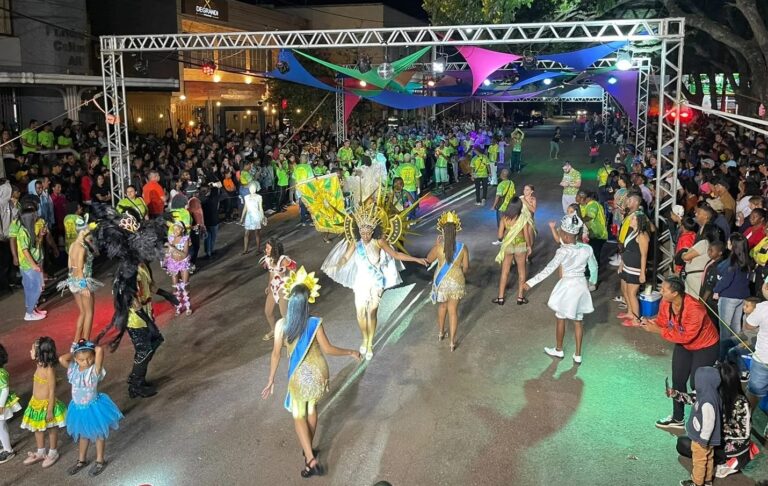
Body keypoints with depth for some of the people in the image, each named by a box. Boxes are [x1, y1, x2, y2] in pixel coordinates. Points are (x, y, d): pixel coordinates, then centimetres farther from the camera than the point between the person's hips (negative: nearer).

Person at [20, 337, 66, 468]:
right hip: (36, 403, 8)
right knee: (37, 428, 21)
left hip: (46, 404, -8)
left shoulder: (49, 369, -27)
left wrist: (50, 410, -19)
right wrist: (35, 402, 18)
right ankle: (40, 453, 39)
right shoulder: (39, 366, -2)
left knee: (51, 429, 13)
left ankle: (53, 453, 31)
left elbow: (52, 391, -22)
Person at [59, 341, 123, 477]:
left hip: (93, 407, -5)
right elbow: (61, 359, -26)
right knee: (83, 434, 25)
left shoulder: (95, 370, -25)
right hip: (78, 408, 5)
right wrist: (73, 353, -15)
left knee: (98, 434, 15)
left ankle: (100, 461, 35)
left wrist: (91, 348, -21)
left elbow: (99, 350, -41)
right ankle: (81, 460, 44)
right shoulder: (73, 368, -11)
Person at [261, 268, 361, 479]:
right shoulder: (315, 324, -19)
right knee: (312, 408, 24)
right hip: (317, 372, 1)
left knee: (299, 416, 14)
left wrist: (271, 380, 0)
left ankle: (311, 460, 4)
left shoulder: (281, 324, -18)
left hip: (299, 375, -1)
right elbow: (328, 349, -11)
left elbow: (276, 354, -12)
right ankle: (309, 449, 40)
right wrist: (351, 352, 4)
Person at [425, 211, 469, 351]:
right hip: (456, 281, 0)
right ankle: (452, 341, 12)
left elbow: (428, 259, 2)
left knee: (442, 306, 25)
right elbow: (466, 267, -4)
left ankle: (441, 333, 43)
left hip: (441, 281, 0)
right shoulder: (463, 247, -13)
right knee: (453, 310, 9)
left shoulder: (438, 247, -16)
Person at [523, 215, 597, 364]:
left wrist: (530, 283, -23)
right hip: (581, 286, 5)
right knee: (578, 321, 14)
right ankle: (578, 355, 20)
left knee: (560, 319, 16)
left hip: (567, 287, -5)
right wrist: (593, 281, 27)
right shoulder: (587, 249, -6)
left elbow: (548, 270, -25)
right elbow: (594, 268, 7)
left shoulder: (563, 252, -22)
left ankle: (558, 350, 31)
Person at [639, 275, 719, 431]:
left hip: (706, 347, -7)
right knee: (677, 381, 13)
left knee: (697, 384, 1)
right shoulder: (666, 302, -18)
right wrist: (650, 322, -28)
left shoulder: (694, 309, -39)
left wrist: (658, 330, -35)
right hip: (683, 346, 7)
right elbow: (662, 320, -5)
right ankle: (677, 419, 30)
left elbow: (686, 337, -35)